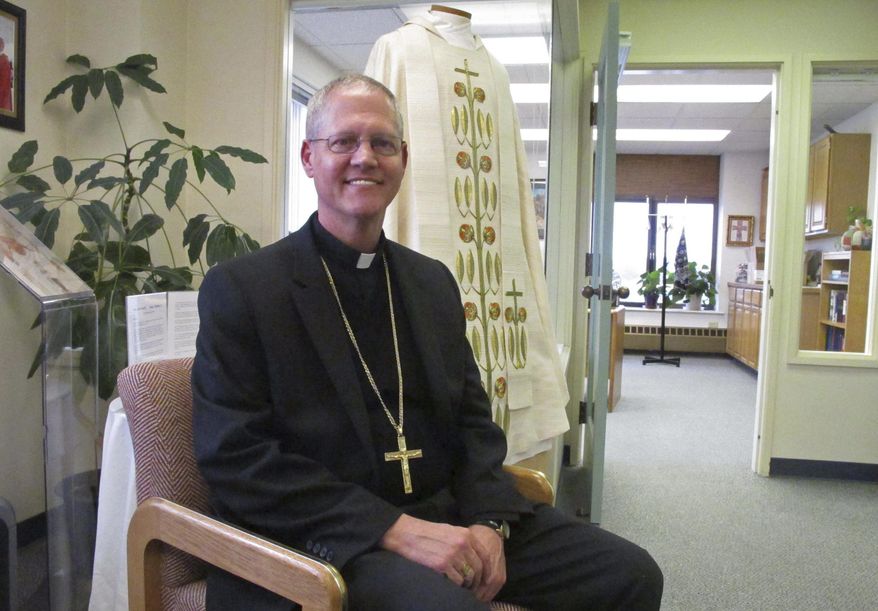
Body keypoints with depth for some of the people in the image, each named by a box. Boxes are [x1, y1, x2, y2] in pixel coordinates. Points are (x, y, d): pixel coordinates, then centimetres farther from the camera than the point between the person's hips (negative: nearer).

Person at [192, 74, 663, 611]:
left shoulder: (435, 282, 12)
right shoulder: (240, 289, -5)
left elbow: (473, 421, 12)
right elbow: (235, 458, -12)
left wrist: (488, 521, -7)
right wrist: (394, 528, -19)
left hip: (447, 516, 6)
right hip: (327, 539, -5)